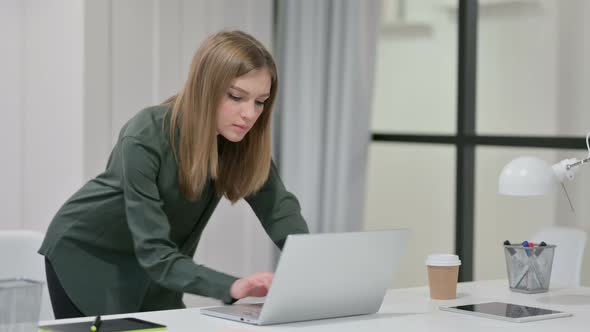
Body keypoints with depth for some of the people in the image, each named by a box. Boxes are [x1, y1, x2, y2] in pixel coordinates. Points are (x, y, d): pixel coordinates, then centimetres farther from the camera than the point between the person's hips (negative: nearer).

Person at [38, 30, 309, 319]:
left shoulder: (242, 140, -17)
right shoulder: (145, 139, -34)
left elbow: (280, 208, -19)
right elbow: (154, 253, -38)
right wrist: (232, 286, -52)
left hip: (151, 268, 5)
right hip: (85, 254, -5)